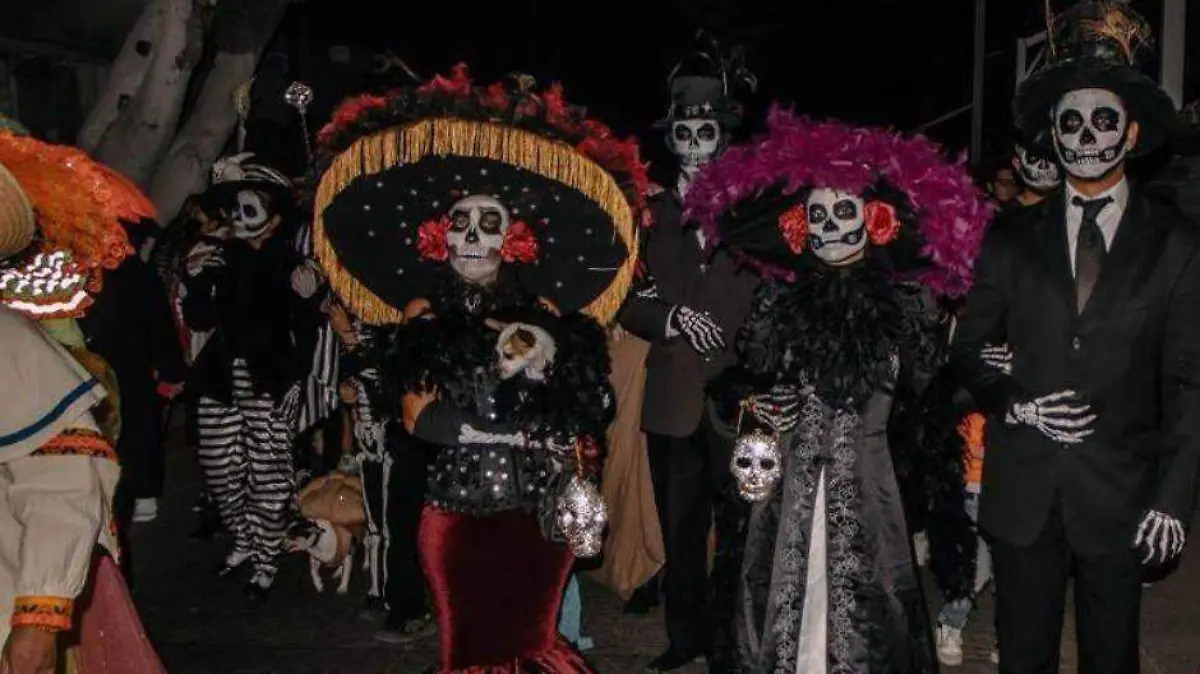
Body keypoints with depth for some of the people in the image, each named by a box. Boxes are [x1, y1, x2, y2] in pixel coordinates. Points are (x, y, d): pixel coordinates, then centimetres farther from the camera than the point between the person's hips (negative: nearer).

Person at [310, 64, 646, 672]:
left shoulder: (545, 314, 6)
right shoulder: (422, 316, 3)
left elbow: (582, 413, 7)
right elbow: (421, 419, -8)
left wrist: (577, 482, -6)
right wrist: (528, 433, -11)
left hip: (541, 506, 1)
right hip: (457, 505, -1)